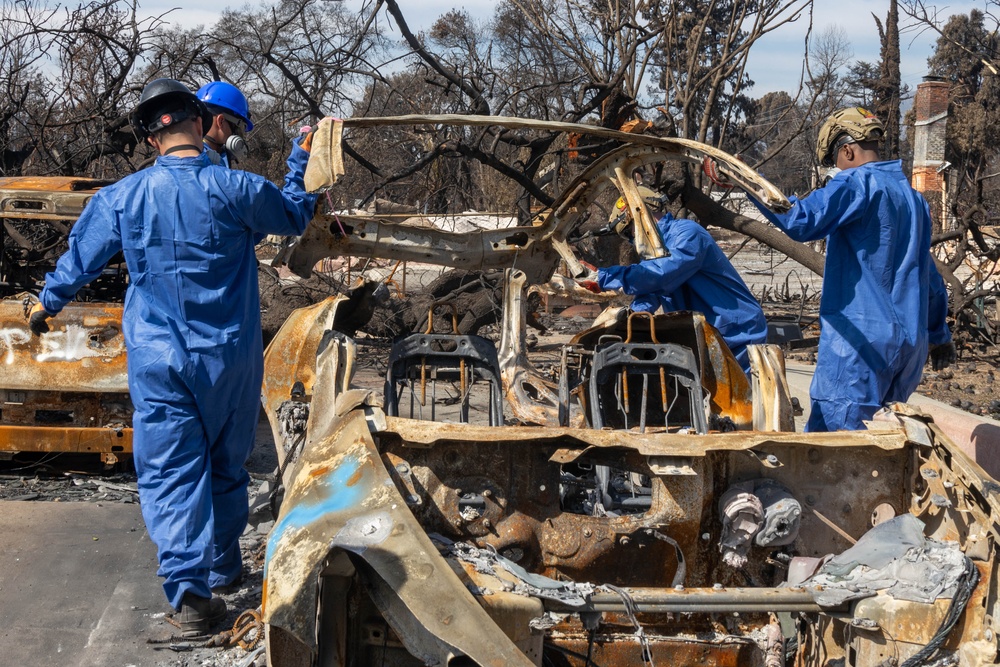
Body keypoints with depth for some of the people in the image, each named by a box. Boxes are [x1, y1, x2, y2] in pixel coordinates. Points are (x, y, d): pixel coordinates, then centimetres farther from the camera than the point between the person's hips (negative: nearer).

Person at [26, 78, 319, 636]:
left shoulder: (123, 197, -3)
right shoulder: (235, 190, -10)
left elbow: (80, 256, 12)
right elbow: (296, 215, 8)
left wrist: (49, 302, 30)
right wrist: (300, 160, 25)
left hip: (157, 359, 0)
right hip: (230, 359, 0)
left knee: (171, 471, 1)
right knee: (227, 464, 17)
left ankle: (190, 588, -10)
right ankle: (224, 566, 32)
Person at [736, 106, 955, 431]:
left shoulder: (857, 183, -8)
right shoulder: (912, 195, 18)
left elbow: (802, 221, -25)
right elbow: (929, 273, 26)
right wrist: (939, 334, 35)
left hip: (861, 338, -8)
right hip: (911, 342, 9)